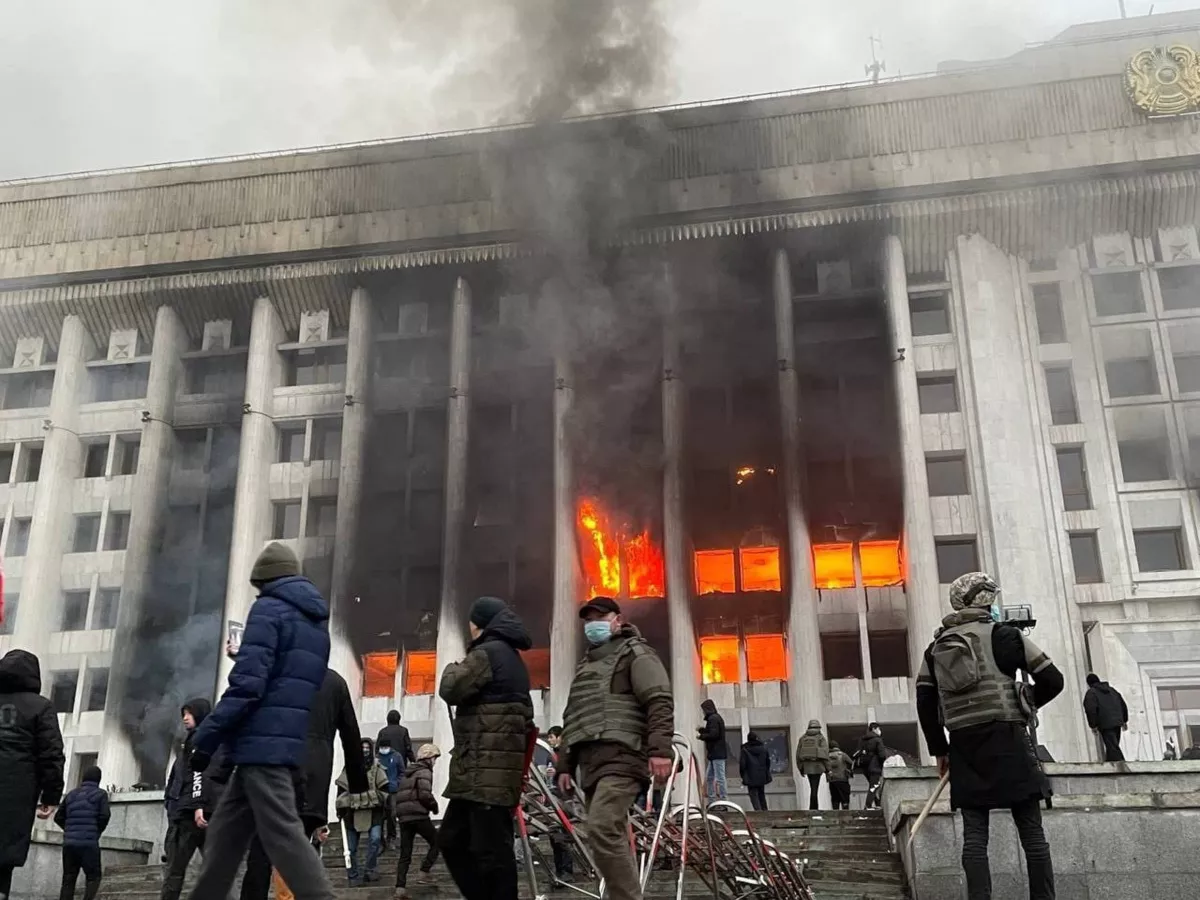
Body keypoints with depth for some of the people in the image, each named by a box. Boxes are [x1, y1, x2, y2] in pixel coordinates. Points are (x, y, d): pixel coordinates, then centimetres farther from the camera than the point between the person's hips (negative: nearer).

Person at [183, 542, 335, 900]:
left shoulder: (269, 610, -6)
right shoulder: (316, 621, 19)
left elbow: (247, 684, -15)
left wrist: (206, 737, -11)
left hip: (262, 743, -8)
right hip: (287, 744, 8)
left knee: (283, 835, -11)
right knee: (224, 834, 14)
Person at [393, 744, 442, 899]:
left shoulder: (407, 773, 23)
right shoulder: (424, 772, -4)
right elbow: (425, 794, -17)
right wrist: (434, 806, -1)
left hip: (403, 817, 8)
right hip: (419, 815, -8)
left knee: (405, 854, 7)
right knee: (436, 842, 9)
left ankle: (400, 887, -1)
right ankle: (424, 873, 1)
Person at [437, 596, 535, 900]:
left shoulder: (488, 652, -8)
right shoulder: (512, 657, 24)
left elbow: (451, 689, -10)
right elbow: (523, 712, 27)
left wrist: (452, 668, 8)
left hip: (486, 767, -10)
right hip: (490, 767, 10)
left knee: (491, 847, -10)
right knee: (451, 840, 14)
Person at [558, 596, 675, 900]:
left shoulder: (635, 652, 5)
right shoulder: (584, 664, 29)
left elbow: (660, 702, -9)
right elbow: (571, 719, 32)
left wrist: (660, 749, -21)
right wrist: (566, 765, 24)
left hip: (621, 756, -8)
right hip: (590, 762, 8)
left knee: (602, 830, -23)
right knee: (612, 837, 4)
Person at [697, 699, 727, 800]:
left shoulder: (713, 719, -12)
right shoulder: (716, 718, 19)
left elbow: (713, 735, -21)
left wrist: (701, 736, -7)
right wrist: (702, 730, 20)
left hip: (717, 753, -11)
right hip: (717, 753, 11)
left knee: (720, 778, -10)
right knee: (709, 777, 14)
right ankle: (712, 801, 16)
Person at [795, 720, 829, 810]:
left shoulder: (803, 738, 11)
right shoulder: (821, 738, 0)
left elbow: (798, 754, 8)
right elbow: (825, 753, -7)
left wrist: (801, 769, 15)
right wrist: (827, 769, -2)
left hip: (807, 766, 4)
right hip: (817, 766, -4)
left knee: (813, 788, 15)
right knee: (814, 789, -4)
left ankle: (816, 809, 20)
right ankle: (812, 809, -9)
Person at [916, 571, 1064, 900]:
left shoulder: (936, 647, 14)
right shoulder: (1003, 635, 1)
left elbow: (925, 702, 9)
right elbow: (1052, 679, 0)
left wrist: (939, 749, 16)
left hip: (963, 744, 4)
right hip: (1005, 738, -4)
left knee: (974, 833, 3)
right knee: (1031, 831, 1)